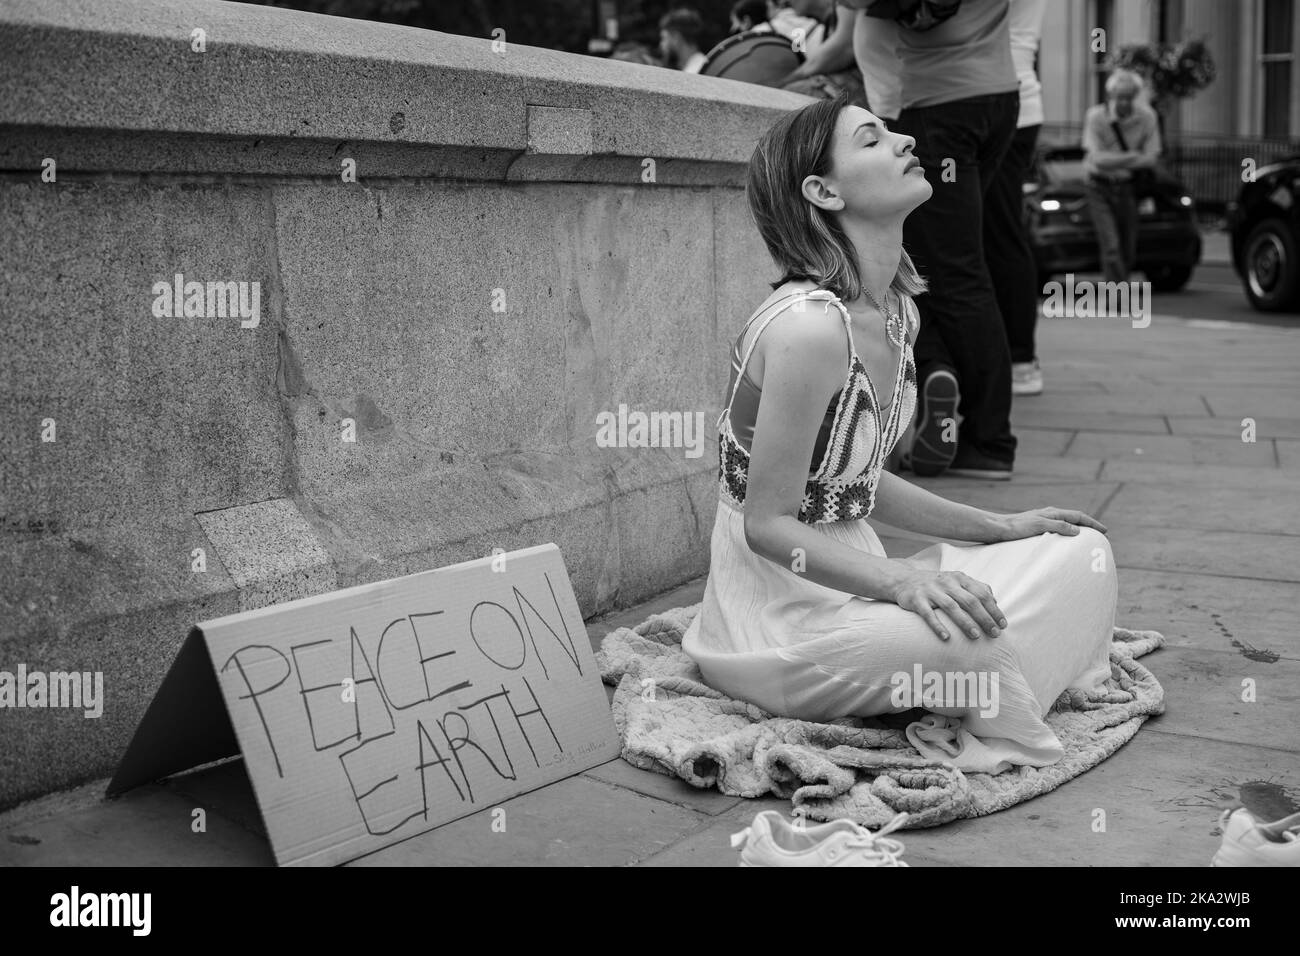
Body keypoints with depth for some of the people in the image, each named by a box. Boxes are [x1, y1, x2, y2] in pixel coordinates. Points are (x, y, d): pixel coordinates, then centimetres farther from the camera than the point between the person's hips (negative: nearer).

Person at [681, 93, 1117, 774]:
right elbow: (769, 523, -21)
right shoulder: (809, 324, -24)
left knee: (1081, 552, 4)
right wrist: (903, 581, -31)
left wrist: (997, 527, 9)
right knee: (960, 630, -33)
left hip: (846, 578, 9)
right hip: (779, 611, -9)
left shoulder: (896, 309, 5)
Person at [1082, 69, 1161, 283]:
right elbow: (1098, 159, -19)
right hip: (1100, 188, -3)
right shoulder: (1095, 116, -13)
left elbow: (1151, 159, -11)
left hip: (1127, 187, 3)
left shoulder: (1146, 116, -8)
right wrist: (1133, 157, -20)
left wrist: (1115, 160, -22)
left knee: (1128, 253, 6)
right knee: (1111, 247, -15)